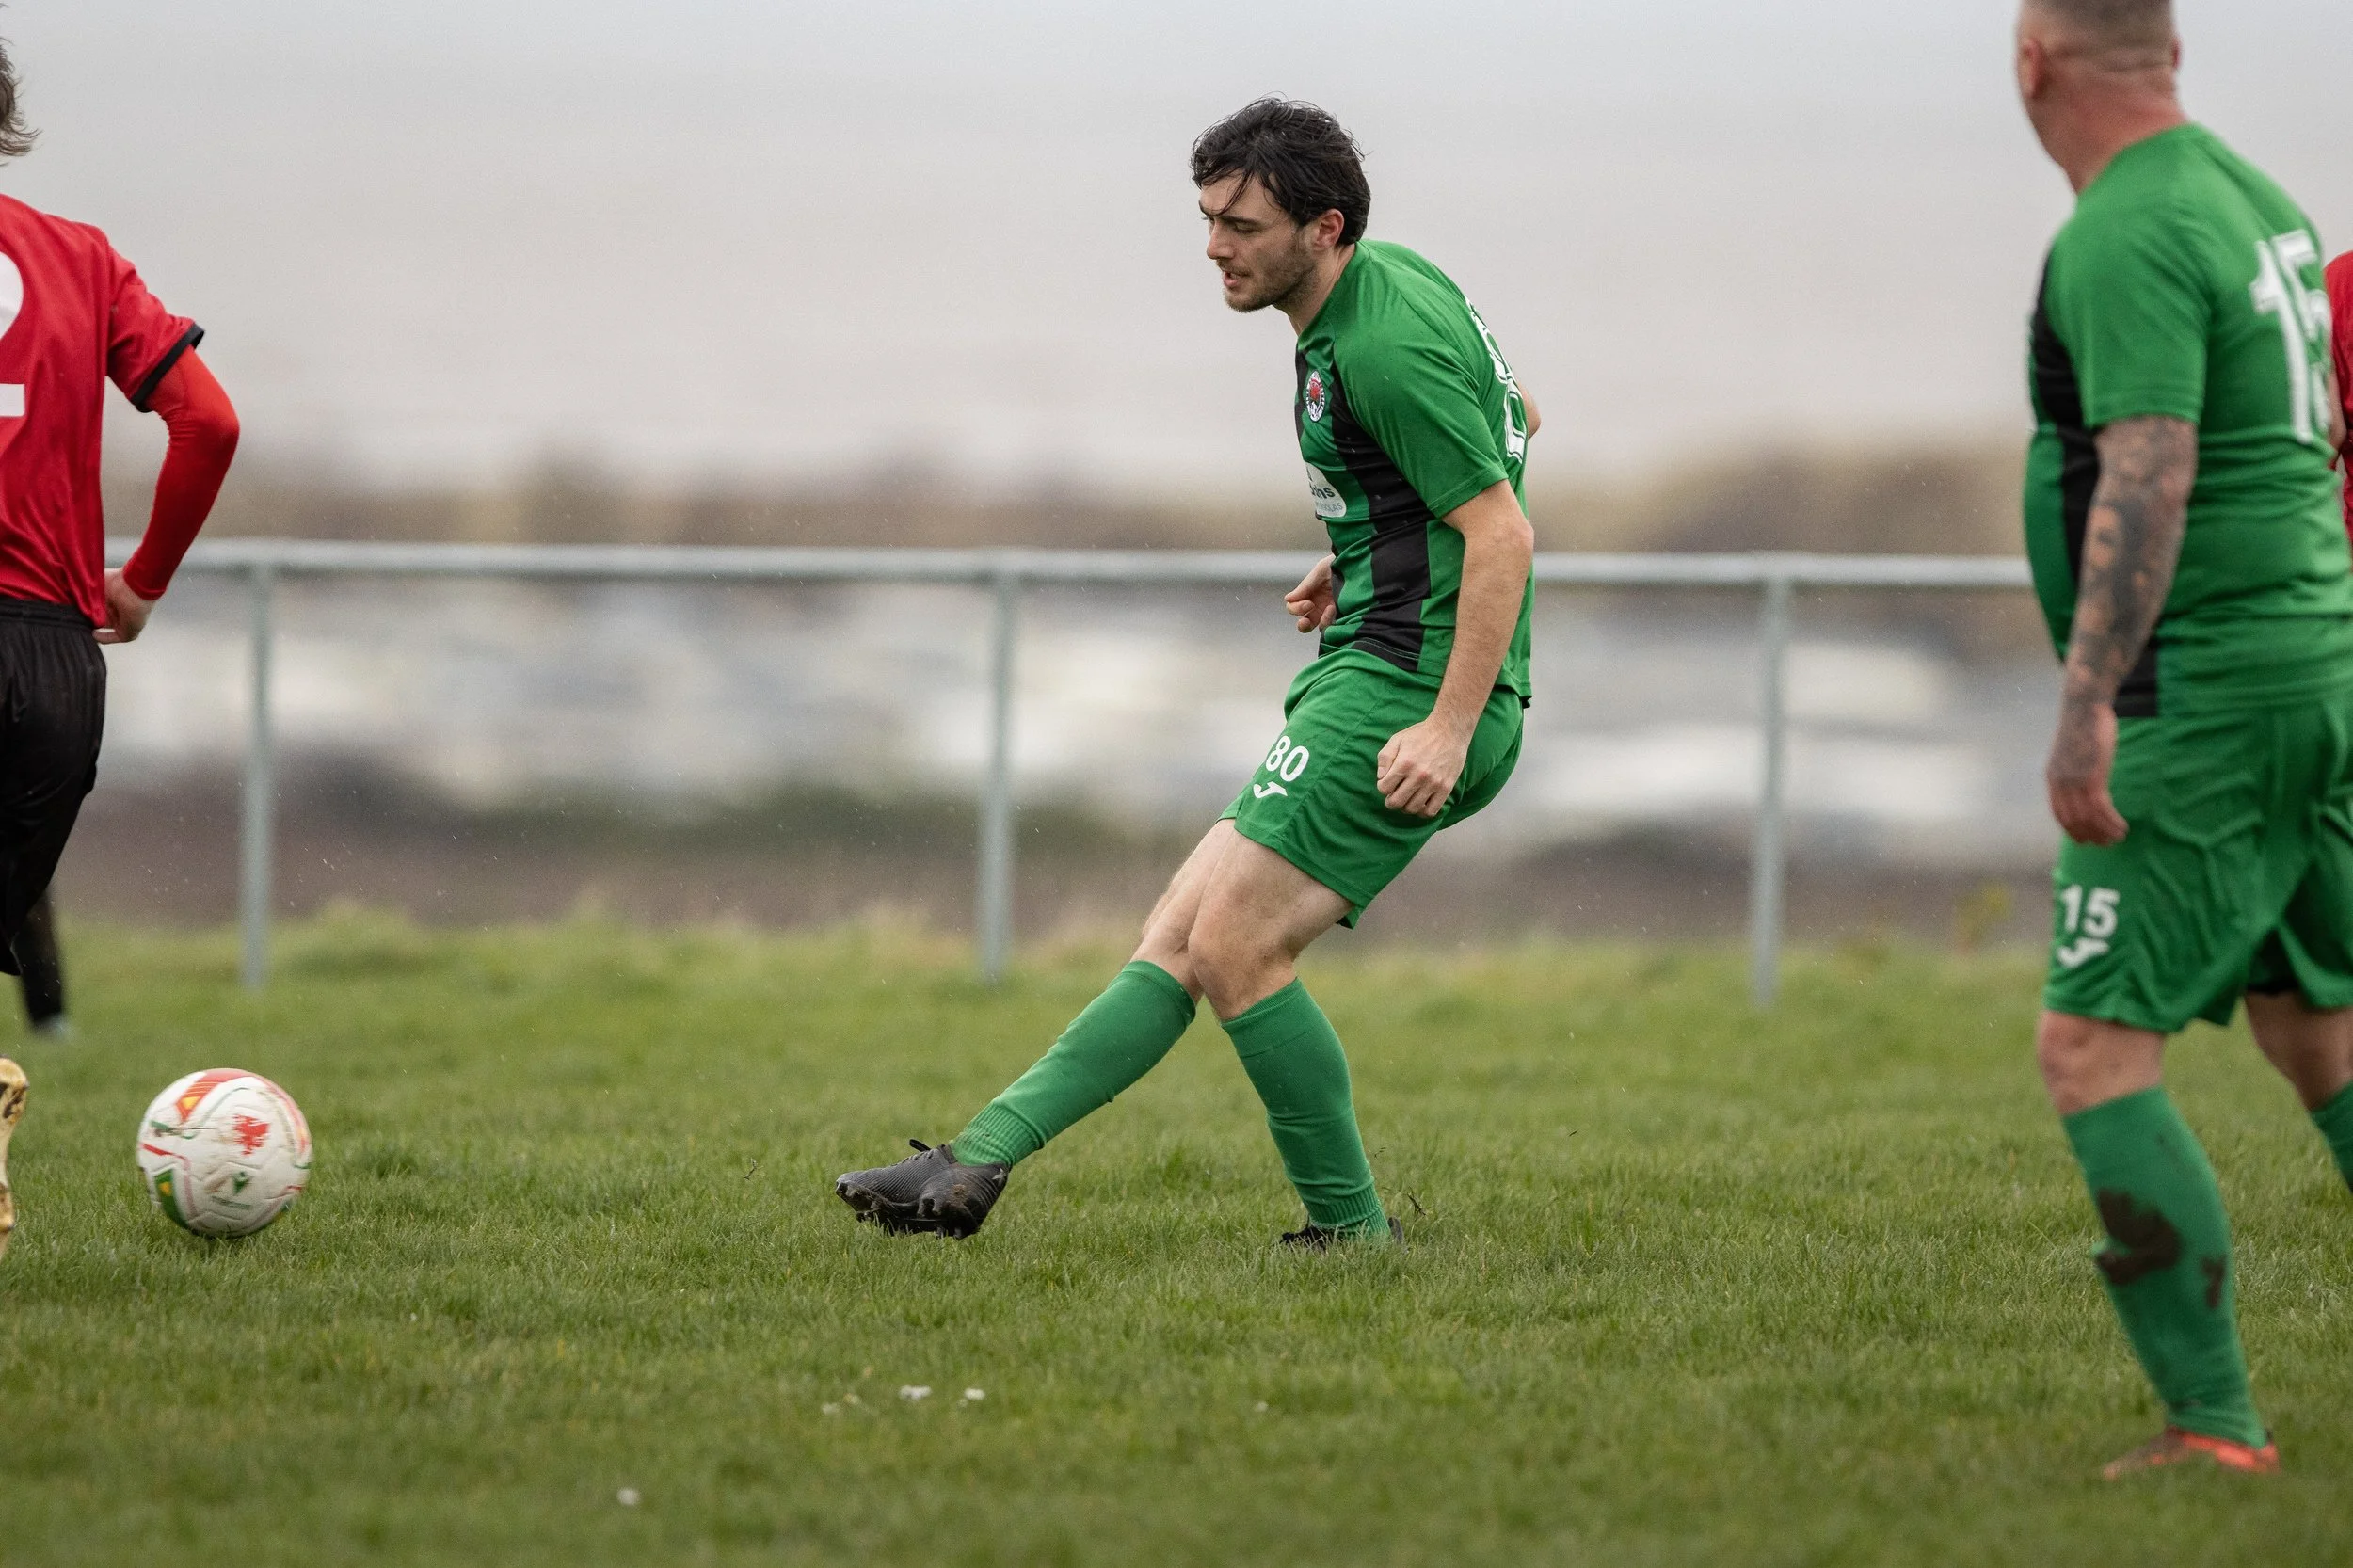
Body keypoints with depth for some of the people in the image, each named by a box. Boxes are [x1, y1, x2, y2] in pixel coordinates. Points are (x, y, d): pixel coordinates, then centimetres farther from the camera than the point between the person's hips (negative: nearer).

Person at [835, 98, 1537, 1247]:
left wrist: (1452, 725, -25)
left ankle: (1351, 1230, -2)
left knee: (1234, 948, -11)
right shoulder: (1395, 280, 12)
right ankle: (980, 1162, 0)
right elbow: (1518, 419, 26)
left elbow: (1503, 531, -21)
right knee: (1180, 933, 4)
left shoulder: (1385, 348, -19)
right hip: (1381, 673, 10)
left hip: (1407, 687, -10)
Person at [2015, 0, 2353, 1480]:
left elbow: (2148, 478, -25)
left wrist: (2087, 707, -29)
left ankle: (2213, 1420, -15)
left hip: (2203, 696, -10)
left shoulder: (2126, 242, -16)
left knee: (2093, 1045, -9)